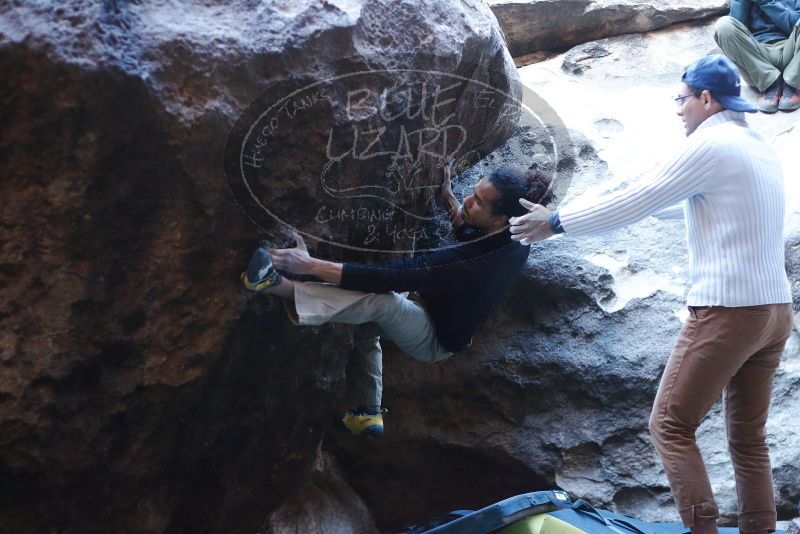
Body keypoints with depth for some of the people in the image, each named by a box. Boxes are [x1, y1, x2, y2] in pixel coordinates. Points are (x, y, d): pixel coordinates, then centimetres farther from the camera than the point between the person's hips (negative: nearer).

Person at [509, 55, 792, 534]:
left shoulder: (711, 144, -10)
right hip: (775, 310, 9)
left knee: (671, 426, 1)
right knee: (749, 438, 14)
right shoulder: (762, 149, 16)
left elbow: (636, 203, -9)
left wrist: (556, 222, 0)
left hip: (728, 311, -9)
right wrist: (643, 205, 40)